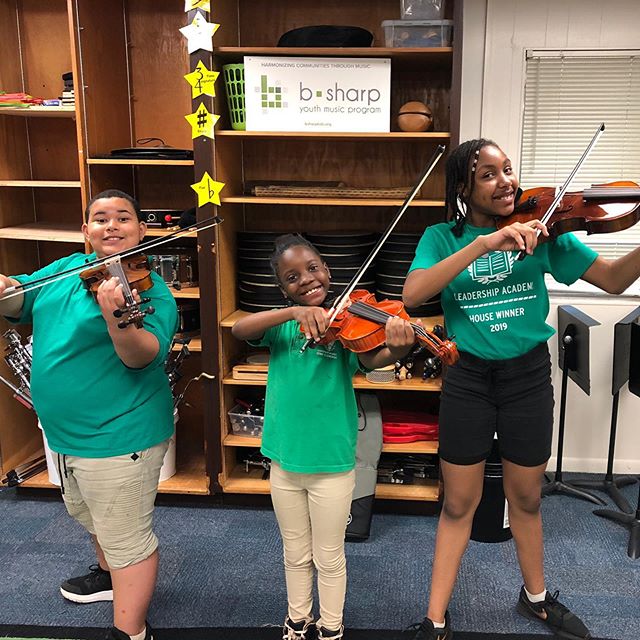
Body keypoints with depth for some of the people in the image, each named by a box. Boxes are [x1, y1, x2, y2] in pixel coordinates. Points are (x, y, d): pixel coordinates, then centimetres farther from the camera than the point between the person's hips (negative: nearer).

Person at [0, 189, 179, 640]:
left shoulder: (150, 289, -18)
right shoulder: (64, 269, 5)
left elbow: (144, 357, -31)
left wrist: (115, 318, -51)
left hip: (117, 435, -9)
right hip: (66, 430, 9)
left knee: (127, 541, 5)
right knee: (89, 516, 31)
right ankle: (109, 575, 57)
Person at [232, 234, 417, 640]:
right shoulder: (282, 325, -1)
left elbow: (371, 360, -27)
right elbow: (238, 330, -19)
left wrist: (397, 349, -51)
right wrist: (293, 312, -34)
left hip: (332, 462, -2)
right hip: (285, 459, 3)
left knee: (329, 557, 15)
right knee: (296, 554, 22)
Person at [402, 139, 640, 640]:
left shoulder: (540, 230, -2)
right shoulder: (442, 237, -6)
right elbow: (412, 294, -25)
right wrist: (486, 243, -32)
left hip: (528, 375, 2)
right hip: (468, 378, -1)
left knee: (526, 499, 18)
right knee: (459, 504, 9)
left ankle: (536, 596, 43)